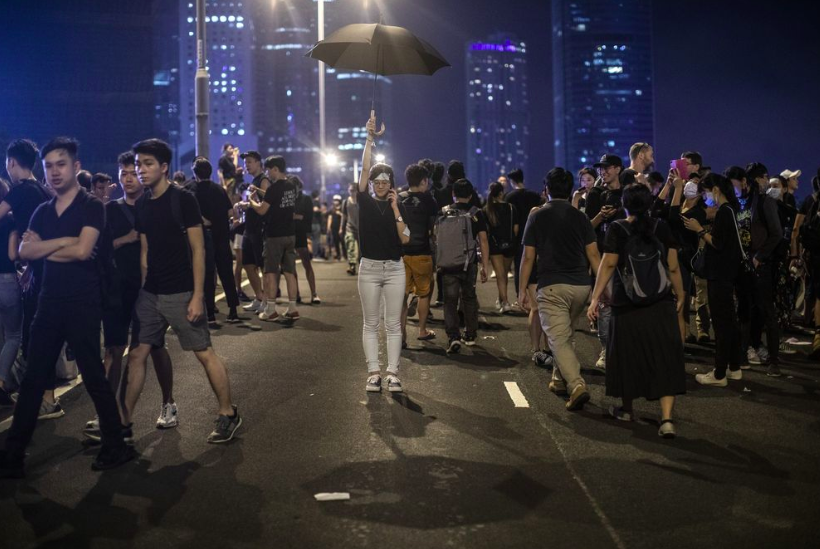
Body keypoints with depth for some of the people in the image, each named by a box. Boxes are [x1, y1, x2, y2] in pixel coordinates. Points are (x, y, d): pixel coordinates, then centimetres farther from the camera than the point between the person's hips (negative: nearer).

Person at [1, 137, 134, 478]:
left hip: (82, 303, -6)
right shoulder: (42, 211, 12)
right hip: (49, 301, 6)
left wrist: (44, 249, -4)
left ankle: (116, 446, 14)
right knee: (33, 378, 9)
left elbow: (82, 251, -19)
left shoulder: (92, 207, -6)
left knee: (93, 376, 0)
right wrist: (63, 241, -12)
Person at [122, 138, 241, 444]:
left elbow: (198, 249, -11)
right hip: (150, 294, 6)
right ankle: (123, 423, 14)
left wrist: (197, 296, -16)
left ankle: (228, 415, 13)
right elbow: (144, 252, 15)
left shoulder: (183, 200, -9)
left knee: (204, 353, 0)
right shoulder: (142, 206, 9)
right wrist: (141, 290, 9)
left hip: (181, 293, -6)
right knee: (136, 355, 6)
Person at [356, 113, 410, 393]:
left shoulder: (398, 207, 4)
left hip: (394, 268, 1)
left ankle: (392, 373, 6)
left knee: (393, 324, 3)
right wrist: (369, 138, -15)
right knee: (371, 324, 3)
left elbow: (405, 238, -7)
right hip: (369, 268, 0)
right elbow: (365, 169, -10)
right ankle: (373, 373, 8)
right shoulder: (365, 202, 1)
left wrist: (395, 208, -10)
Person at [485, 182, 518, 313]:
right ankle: (501, 299, 33)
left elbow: (485, 230, -3)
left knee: (500, 275, -3)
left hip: (495, 244, -2)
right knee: (504, 273, 18)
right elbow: (516, 228, -1)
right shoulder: (512, 208, -2)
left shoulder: (487, 210, -4)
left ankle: (505, 302, -16)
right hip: (509, 245, 2)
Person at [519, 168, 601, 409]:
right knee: (567, 335, 22)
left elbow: (528, 257, -1)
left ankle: (577, 385, -21)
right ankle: (560, 380, 32)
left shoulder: (537, 217, 0)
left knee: (559, 339, -5)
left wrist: (522, 290, 5)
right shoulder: (580, 217, 6)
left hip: (552, 286, -4)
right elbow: (593, 255, 2)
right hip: (581, 285, 4)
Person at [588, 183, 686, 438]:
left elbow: (608, 264, -13)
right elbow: (673, 266, 0)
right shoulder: (661, 228, -1)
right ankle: (666, 418, -9)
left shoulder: (618, 229, -6)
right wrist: (680, 294, 12)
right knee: (664, 358, 0)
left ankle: (626, 409, 30)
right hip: (661, 305, 1)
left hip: (627, 306, -1)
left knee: (628, 355, 14)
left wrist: (595, 297, -11)